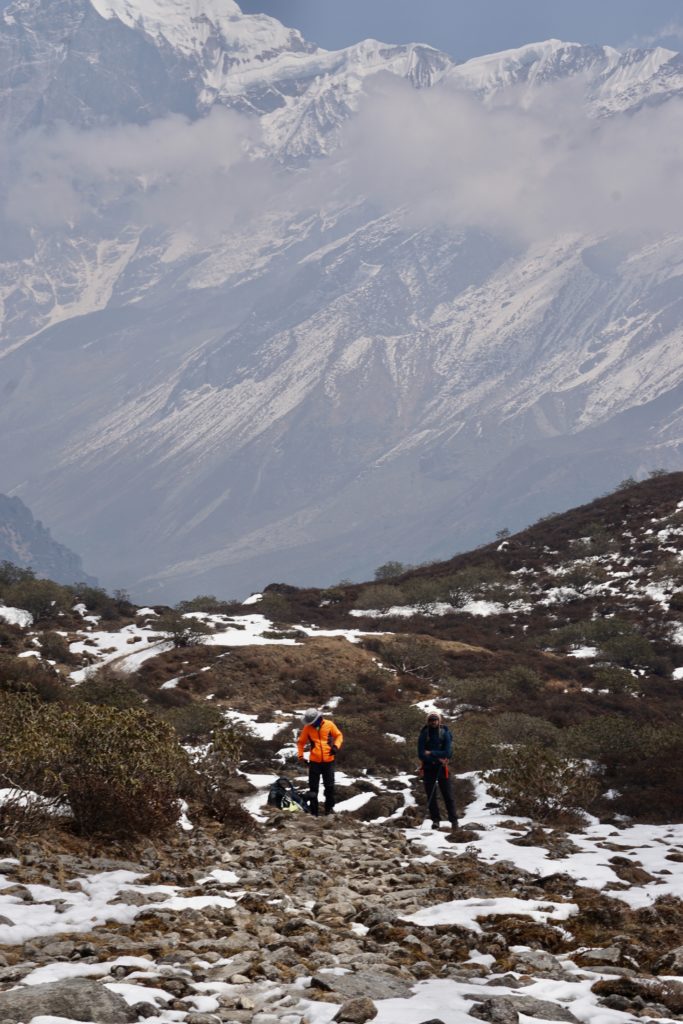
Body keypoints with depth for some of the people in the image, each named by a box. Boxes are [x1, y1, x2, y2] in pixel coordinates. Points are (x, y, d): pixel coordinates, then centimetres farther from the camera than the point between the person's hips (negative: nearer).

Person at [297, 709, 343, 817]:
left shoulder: (329, 725, -6)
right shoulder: (307, 728, -5)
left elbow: (338, 735, 6)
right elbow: (301, 742, 7)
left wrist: (336, 746, -11)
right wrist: (300, 755, -3)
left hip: (328, 761, 0)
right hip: (314, 761, 0)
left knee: (329, 786, 10)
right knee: (313, 787, 3)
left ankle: (329, 807, 26)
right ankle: (313, 811, 11)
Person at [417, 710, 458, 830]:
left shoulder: (445, 733, -3)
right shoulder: (423, 735, -2)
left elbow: (448, 752, -11)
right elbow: (421, 754, -7)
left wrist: (431, 753, -15)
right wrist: (438, 758, -14)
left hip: (442, 767, -1)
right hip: (428, 767, 1)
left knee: (448, 795, -2)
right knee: (431, 795, 2)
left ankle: (454, 820, 1)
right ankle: (435, 820, 8)